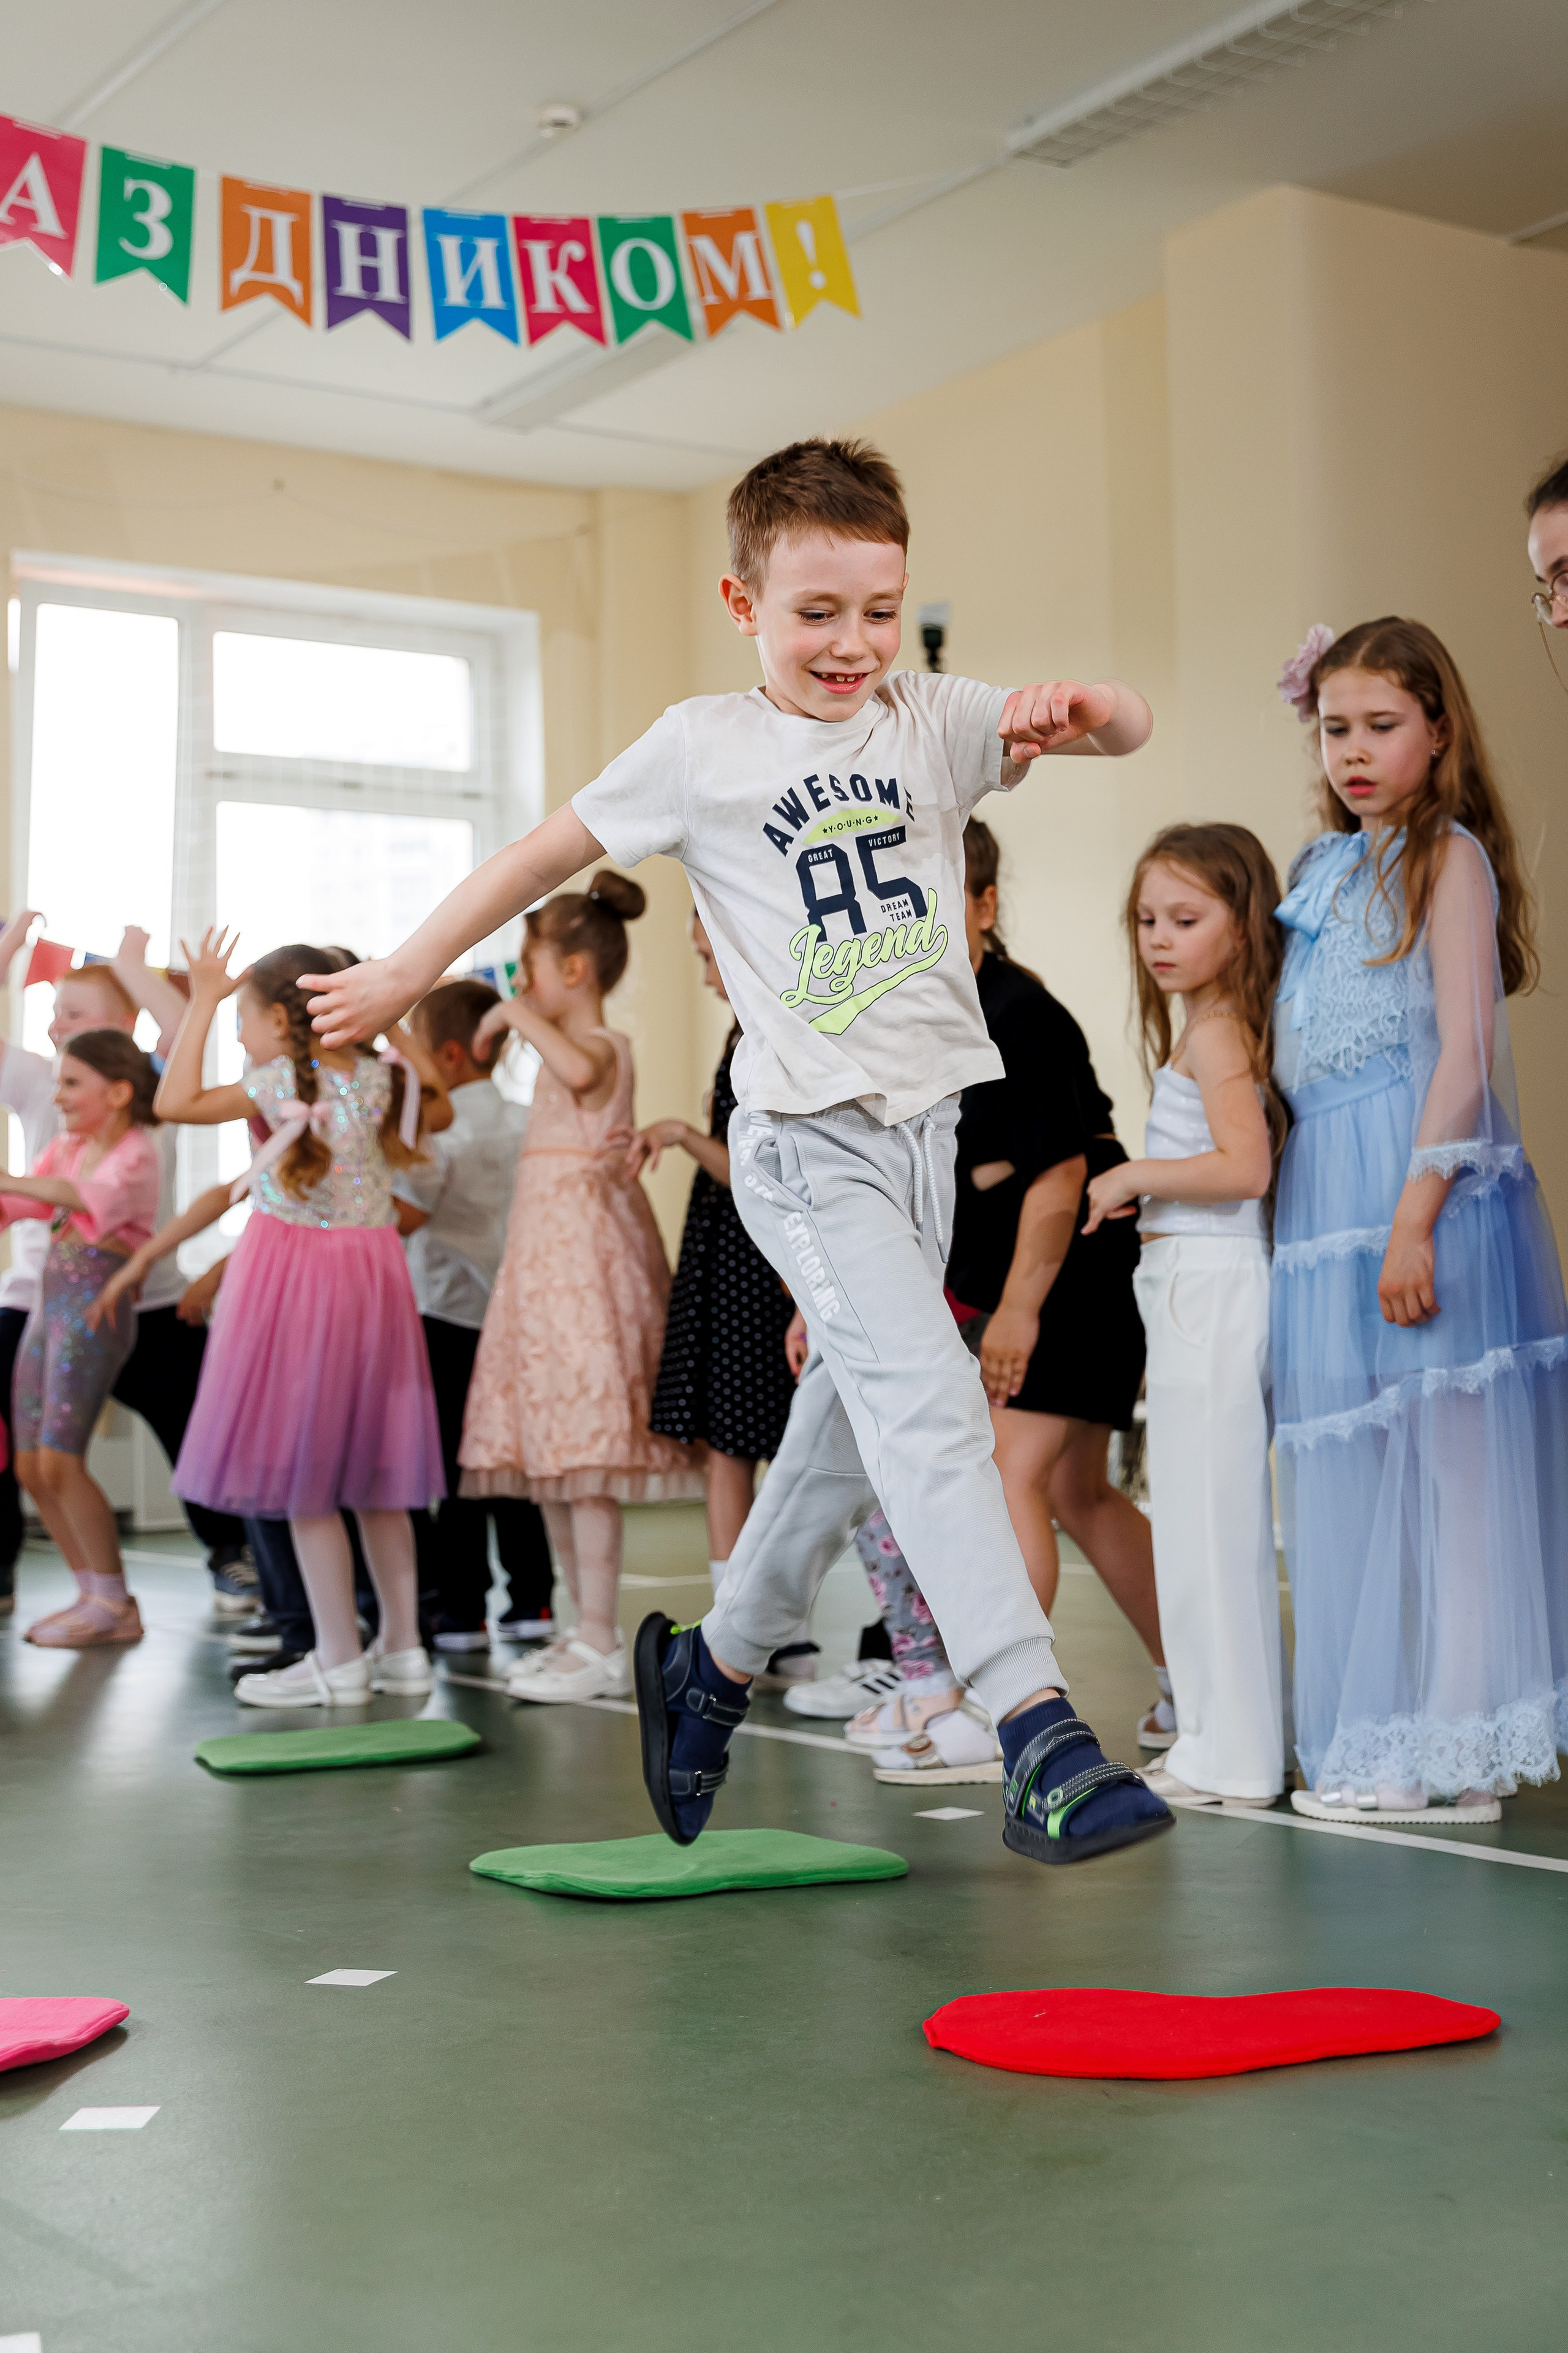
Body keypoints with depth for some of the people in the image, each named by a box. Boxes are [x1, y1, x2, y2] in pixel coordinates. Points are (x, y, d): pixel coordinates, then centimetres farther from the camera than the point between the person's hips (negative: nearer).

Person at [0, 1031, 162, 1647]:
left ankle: (113, 1605, 1)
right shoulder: (67, 1146, 13)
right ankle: (95, 1596, 18)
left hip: (95, 1308, -8)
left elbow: (95, 1197, -27)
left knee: (59, 1460, -12)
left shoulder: (135, 1153, -8)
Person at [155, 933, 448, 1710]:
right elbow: (438, 1114, 22)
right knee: (374, 1478, 14)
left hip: (293, 1269, -6)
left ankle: (339, 1659, 2)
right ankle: (401, 1645, 19)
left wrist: (202, 1003, -9)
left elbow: (175, 1101, -14)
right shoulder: (379, 1079, 4)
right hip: (371, 1275, 6)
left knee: (302, 1478, 0)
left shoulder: (277, 1083, -12)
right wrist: (414, 1054, 13)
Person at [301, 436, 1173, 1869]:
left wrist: (1075, 707, -22)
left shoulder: (932, 721, 8)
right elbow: (551, 852, 9)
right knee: (926, 1400, -21)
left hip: (929, 1124, 6)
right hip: (808, 1136, -5)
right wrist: (410, 972, 14)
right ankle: (1040, 1735, -26)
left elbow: (1132, 729, 2)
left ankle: (717, 1665, 35)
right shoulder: (705, 747, 0)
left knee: (856, 1422, 15)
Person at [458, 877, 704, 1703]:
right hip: (547, 1249, 10)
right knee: (550, 1453, 10)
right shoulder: (571, 1049, 18)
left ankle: (600, 1646, -8)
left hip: (582, 1249, -10)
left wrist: (518, 1014, -24)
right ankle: (589, 1630, 17)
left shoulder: (604, 1046, -11)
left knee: (583, 1451, -10)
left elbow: (578, 1069, -35)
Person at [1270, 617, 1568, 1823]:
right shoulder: (1325, 868, 18)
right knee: (1353, 1465, 9)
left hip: (1421, 1184, -7)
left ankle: (1453, 1750, 2)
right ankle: (1376, 1739, 17)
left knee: (1442, 1454, -4)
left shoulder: (1448, 855, -3)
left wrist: (1415, 1218, -20)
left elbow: (1465, 1048, -12)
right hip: (1323, 1193, 7)